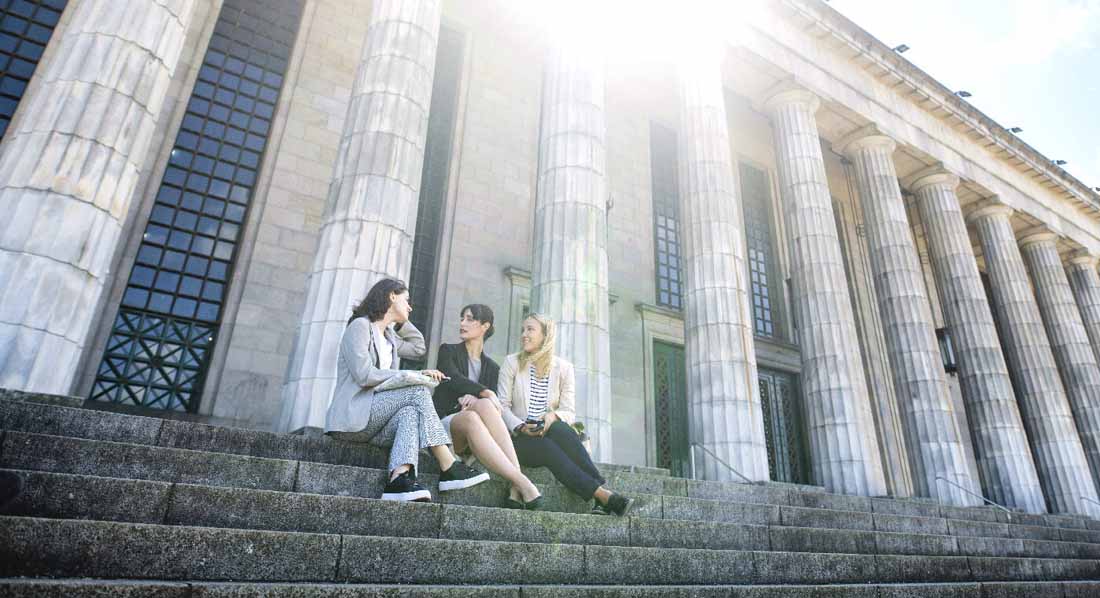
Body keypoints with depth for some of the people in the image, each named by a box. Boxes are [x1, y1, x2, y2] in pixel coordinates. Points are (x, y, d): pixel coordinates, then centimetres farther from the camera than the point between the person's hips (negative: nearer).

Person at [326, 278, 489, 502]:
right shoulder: (360, 326, -4)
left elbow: (419, 348, 30)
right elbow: (364, 375, -16)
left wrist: (400, 321, 23)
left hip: (372, 421, 7)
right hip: (352, 415, -7)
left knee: (410, 412, -25)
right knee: (418, 391, -25)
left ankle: (399, 479, -42)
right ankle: (449, 468, -28)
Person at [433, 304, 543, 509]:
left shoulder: (492, 368, 20)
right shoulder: (448, 351, 13)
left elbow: (493, 401, 5)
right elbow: (453, 378, -9)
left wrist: (474, 399, -19)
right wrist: (485, 393, -26)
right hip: (444, 422, -2)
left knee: (484, 405, -36)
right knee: (471, 418, -39)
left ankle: (516, 491, -47)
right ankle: (522, 483, -50)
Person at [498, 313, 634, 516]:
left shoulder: (563, 367, 7)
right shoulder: (511, 363, 5)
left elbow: (569, 412, 1)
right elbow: (503, 405, 0)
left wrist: (553, 416, -22)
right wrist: (520, 427, -19)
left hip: (552, 434, 1)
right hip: (521, 439, -1)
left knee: (559, 427, -35)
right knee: (549, 448, -35)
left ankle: (602, 500, -39)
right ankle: (604, 495, -40)